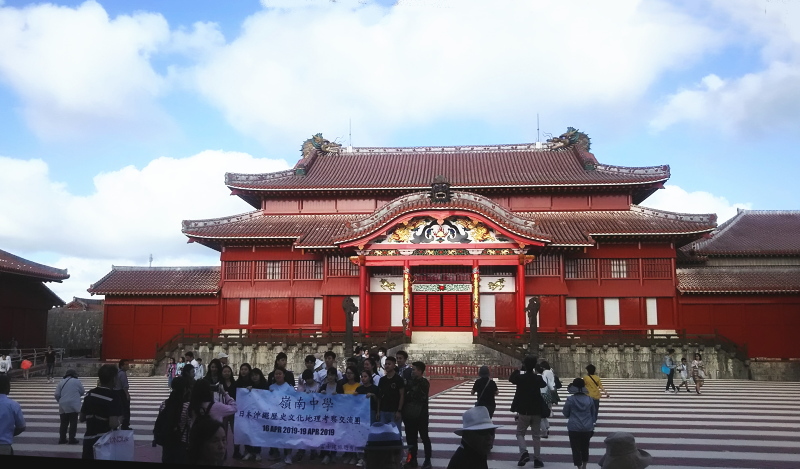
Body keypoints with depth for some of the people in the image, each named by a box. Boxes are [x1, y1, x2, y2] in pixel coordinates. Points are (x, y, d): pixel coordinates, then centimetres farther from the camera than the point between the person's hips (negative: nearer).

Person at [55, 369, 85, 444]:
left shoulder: (61, 382, 8)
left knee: (64, 423, 12)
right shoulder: (77, 381, -1)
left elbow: (57, 394, 5)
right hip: (73, 406, -4)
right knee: (73, 423, 2)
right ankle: (72, 439, 1)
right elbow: (82, 392, 6)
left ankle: (62, 439, 13)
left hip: (63, 407, 4)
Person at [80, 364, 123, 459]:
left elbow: (81, 419, 12)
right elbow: (113, 423, -24)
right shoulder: (114, 397, -16)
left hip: (88, 439, 6)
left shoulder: (90, 394, 5)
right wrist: (120, 419, -4)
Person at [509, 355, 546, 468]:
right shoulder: (538, 378, -3)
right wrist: (535, 373, 23)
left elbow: (511, 378, 12)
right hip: (536, 411, 2)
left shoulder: (521, 377, -10)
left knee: (520, 433, 11)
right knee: (536, 435, 11)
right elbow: (543, 384, 22)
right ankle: (537, 459, 10)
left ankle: (524, 452, -11)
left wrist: (519, 369, 12)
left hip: (524, 411, -2)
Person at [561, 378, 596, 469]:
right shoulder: (589, 399, 0)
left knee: (576, 449, 3)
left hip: (574, 429, -4)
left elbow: (565, 413, 0)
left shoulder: (570, 399, -10)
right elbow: (593, 414, 11)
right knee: (585, 448, 19)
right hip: (587, 428, 4)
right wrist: (591, 425, 23)